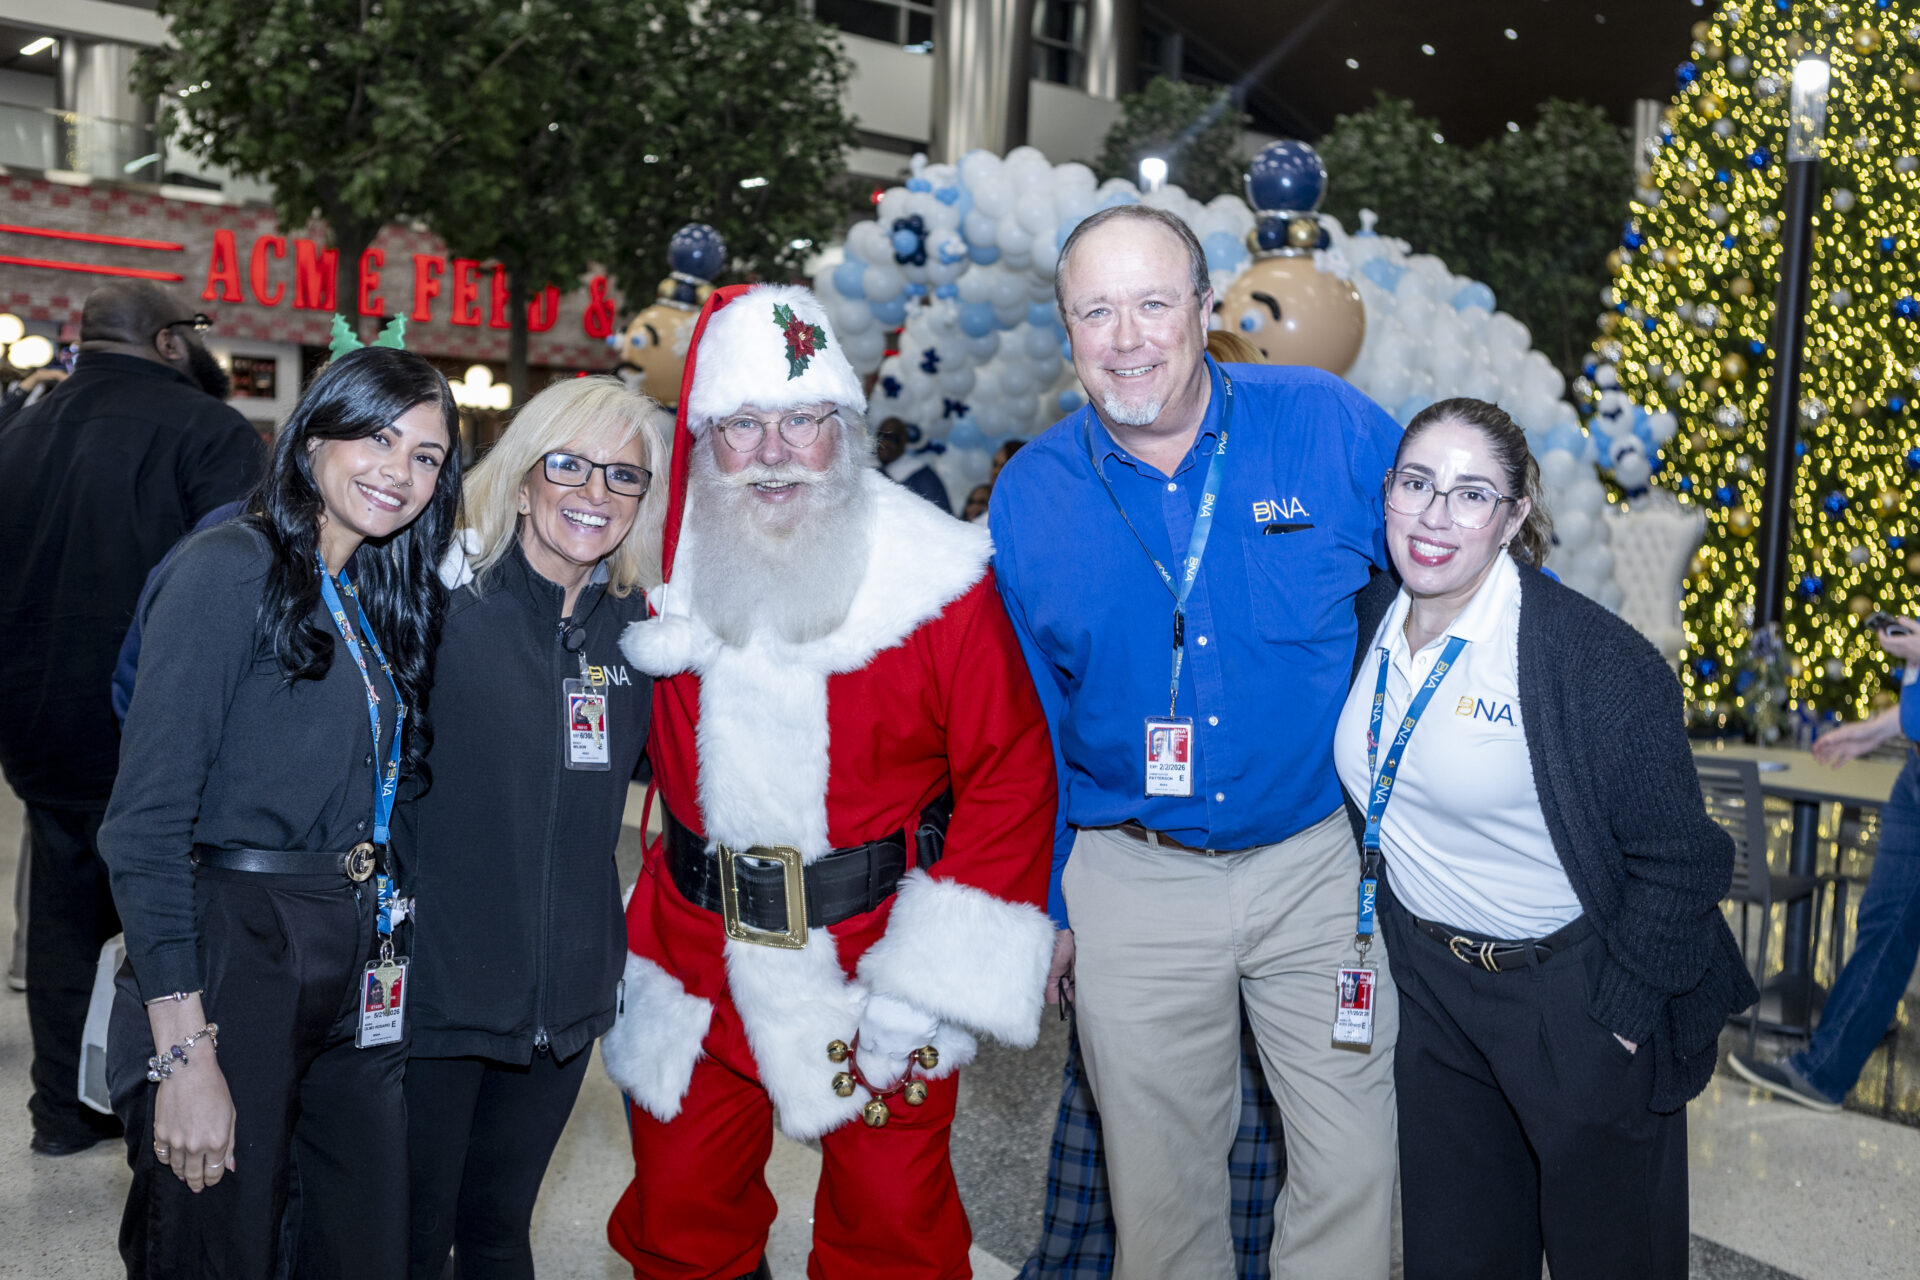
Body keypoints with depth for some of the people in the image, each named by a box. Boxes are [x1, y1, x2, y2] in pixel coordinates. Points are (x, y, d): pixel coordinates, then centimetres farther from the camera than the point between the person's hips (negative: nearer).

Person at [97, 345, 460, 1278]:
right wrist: (185, 1052, -19)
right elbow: (146, 824, -16)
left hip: (358, 969, 7)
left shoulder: (384, 597, 11)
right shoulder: (232, 571, -11)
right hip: (232, 955, -7)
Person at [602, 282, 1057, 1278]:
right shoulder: (662, 573, -2)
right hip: (695, 961, 4)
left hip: (876, 956, -3)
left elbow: (1010, 776, -13)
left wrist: (930, 984, -15)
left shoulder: (939, 580, -13)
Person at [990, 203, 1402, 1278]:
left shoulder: (1332, 428, -9)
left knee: (1354, 1167, 10)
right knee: (1161, 1179, 16)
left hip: (1319, 863, 0)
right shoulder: (1030, 497, -4)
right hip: (1133, 883, 1)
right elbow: (1023, 723, 6)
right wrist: (1037, 901, 8)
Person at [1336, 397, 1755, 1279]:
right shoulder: (1371, 620, -3)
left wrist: (1618, 1010, -15)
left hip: (1575, 993, -5)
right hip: (1430, 986, 5)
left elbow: (1679, 860, -17)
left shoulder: (1598, 661, -22)